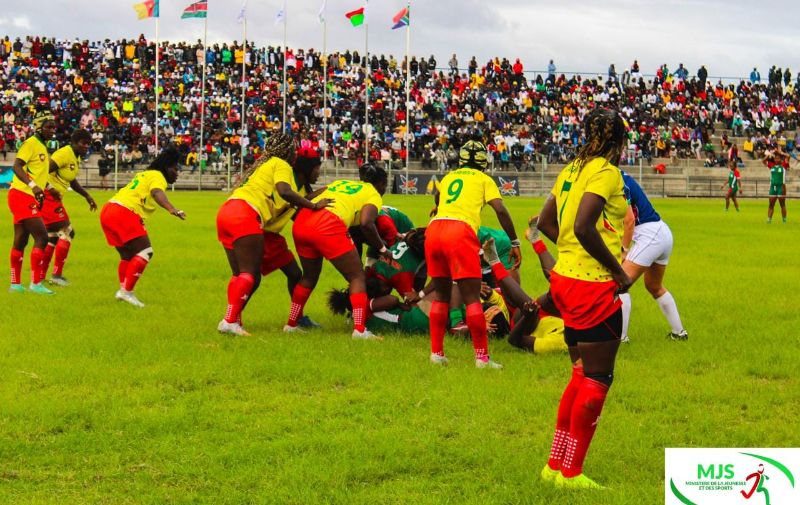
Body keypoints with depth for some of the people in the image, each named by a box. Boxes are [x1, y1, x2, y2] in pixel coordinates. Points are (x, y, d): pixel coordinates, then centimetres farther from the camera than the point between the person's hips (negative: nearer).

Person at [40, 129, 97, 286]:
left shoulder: (76, 158, 14)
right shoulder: (65, 154, -17)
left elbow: (72, 181, 28)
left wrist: (87, 196, 24)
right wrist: (50, 188, -28)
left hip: (55, 199, 10)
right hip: (49, 197, -10)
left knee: (52, 237, 14)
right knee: (67, 232, -11)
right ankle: (57, 274, -8)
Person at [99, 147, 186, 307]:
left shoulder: (144, 174, 26)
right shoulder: (157, 176, -2)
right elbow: (157, 193, -25)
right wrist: (172, 209, -41)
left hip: (108, 211, 10)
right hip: (124, 213, -10)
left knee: (128, 255, 19)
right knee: (145, 252, -9)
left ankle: (123, 290, 20)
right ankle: (127, 291, -12)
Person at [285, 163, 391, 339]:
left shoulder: (340, 183, 33)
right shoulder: (374, 195, 15)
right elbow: (366, 223, -5)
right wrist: (382, 248, 6)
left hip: (301, 221, 6)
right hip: (329, 226, -6)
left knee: (310, 276, 27)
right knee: (357, 277, 6)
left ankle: (291, 324, 33)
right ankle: (360, 329, -7)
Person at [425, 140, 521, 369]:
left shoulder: (448, 178, 29)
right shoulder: (484, 180, 17)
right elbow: (500, 210, 3)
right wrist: (515, 243, 7)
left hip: (434, 230, 5)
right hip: (460, 232, -5)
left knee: (441, 295, 17)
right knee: (472, 297, -3)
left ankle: (436, 352, 19)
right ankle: (482, 356, -4)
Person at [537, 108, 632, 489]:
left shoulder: (573, 169, 12)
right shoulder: (606, 172, -13)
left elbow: (546, 222, 17)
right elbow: (583, 227, -25)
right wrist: (618, 271, -17)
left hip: (566, 279, 9)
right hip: (594, 286, -9)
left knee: (582, 375, 18)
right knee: (597, 379, 1)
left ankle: (557, 464, 22)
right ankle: (570, 472, 6)